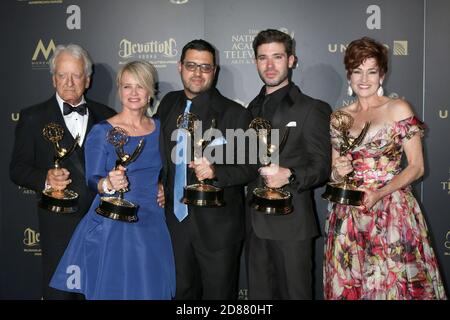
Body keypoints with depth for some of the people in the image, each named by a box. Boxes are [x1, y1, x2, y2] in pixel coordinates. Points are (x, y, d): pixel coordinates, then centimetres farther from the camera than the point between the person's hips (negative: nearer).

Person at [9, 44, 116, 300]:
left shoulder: (106, 116, 6)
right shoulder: (33, 118, -1)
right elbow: (18, 168, -2)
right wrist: (45, 179, -21)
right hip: (59, 223, -2)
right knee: (58, 290, 10)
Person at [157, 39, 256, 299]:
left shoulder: (235, 114, -10)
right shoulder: (168, 105, 6)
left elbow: (251, 166, -10)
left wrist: (216, 171, -26)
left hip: (218, 227, -4)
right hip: (176, 220, 5)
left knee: (218, 293, 10)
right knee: (181, 292, 19)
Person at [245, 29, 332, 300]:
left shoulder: (313, 109, -5)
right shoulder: (253, 109, 15)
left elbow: (322, 166, -9)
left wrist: (289, 176, -26)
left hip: (291, 223, -6)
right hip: (256, 223, 6)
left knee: (295, 293, 3)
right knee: (259, 293, 15)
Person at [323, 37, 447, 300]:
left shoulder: (399, 109, -1)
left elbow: (417, 167, -3)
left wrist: (380, 193, -16)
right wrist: (338, 173, -8)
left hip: (393, 213, -3)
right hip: (348, 217, 3)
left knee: (393, 284, 0)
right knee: (347, 287, 7)